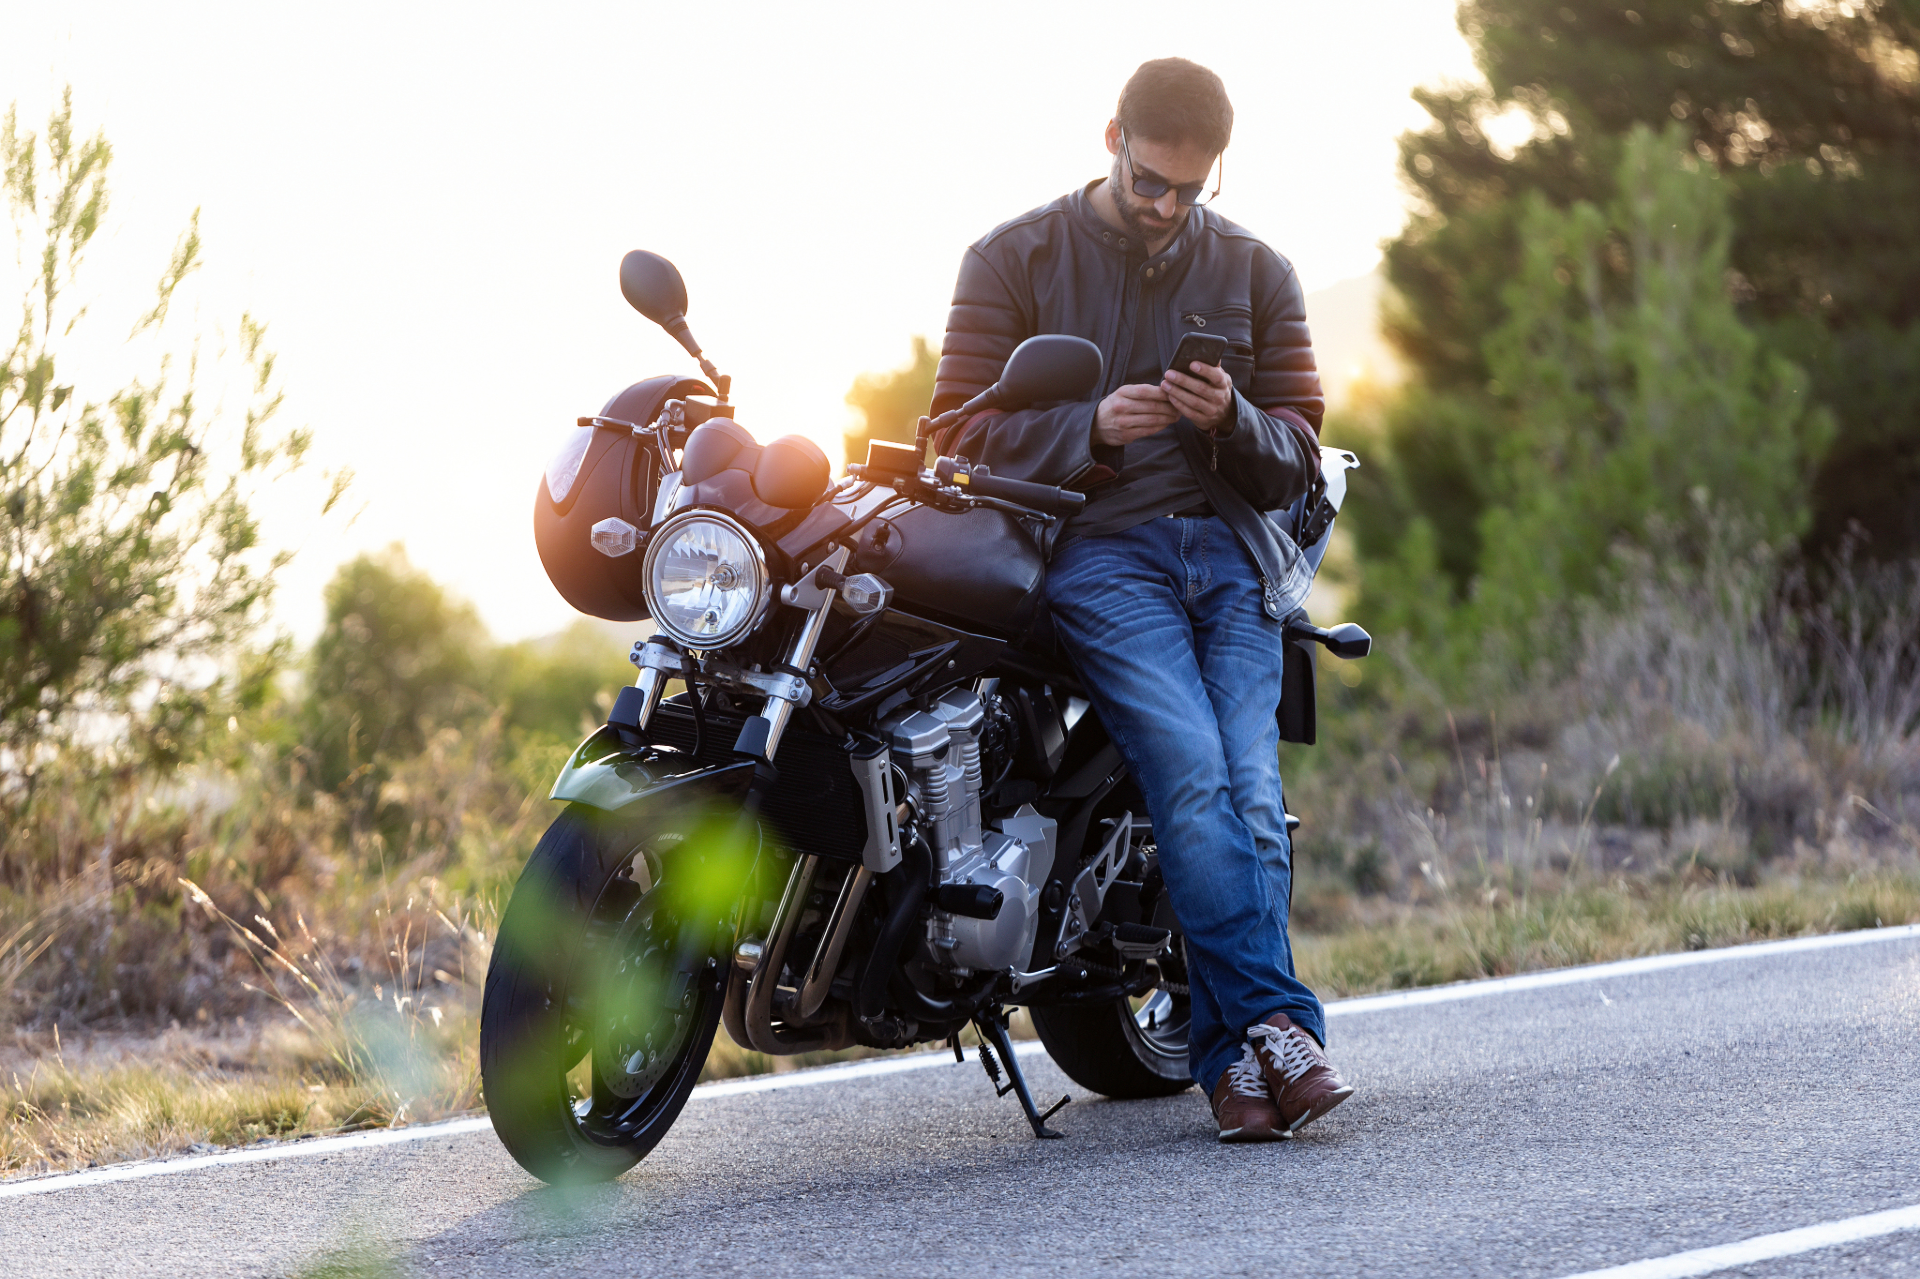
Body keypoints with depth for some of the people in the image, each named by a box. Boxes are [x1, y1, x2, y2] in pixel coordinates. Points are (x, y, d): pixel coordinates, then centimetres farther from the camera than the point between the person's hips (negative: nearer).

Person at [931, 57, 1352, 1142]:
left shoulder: (1256, 272, 16)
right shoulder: (1016, 260, 9)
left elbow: (1298, 456, 13)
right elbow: (965, 432, 3)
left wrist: (1232, 422, -10)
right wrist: (1092, 427, -14)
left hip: (1231, 549, 3)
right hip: (1098, 551, -3)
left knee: (1251, 793, -16)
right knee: (1195, 774, -24)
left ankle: (1235, 1058, -17)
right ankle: (1274, 1030, -28)